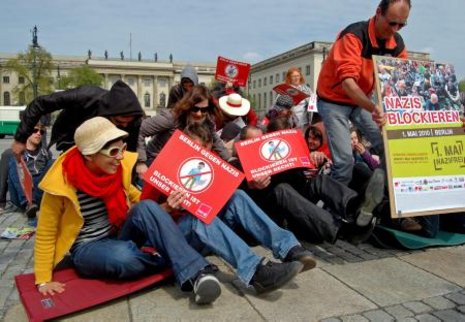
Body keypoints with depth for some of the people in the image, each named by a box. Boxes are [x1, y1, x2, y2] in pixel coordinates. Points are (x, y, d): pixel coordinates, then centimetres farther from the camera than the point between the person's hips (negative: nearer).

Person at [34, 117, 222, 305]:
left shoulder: (118, 167, -7)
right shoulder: (62, 182, -19)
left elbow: (134, 198, 9)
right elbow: (45, 234, -8)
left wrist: (165, 206, -10)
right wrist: (44, 280, -12)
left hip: (120, 236, 4)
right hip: (88, 249, -3)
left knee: (146, 208, -30)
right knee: (123, 256, -39)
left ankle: (196, 274, -38)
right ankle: (177, 264, -14)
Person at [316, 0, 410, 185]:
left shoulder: (397, 42, -5)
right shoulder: (354, 35, -25)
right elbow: (347, 81, -36)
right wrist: (373, 108, -50)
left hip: (363, 100, 7)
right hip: (333, 100, -6)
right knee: (344, 160, -15)